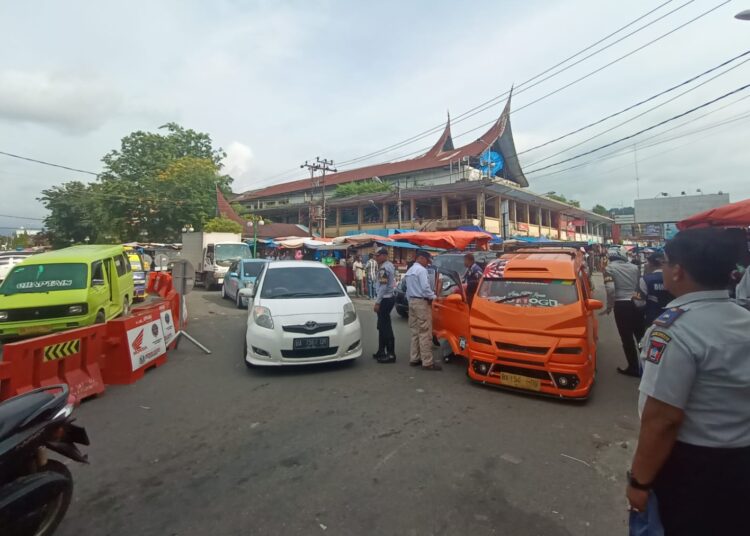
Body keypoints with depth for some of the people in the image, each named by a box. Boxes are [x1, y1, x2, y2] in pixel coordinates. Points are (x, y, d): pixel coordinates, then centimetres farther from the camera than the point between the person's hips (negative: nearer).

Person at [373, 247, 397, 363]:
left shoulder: (384, 268, -17)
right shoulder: (390, 265, 13)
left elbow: (383, 287, -21)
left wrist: (377, 302, -18)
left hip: (385, 299, -11)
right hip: (390, 297, 11)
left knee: (385, 327, -7)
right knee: (382, 326, 16)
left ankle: (391, 354, -2)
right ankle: (381, 351, 24)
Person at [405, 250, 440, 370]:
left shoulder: (409, 271, 16)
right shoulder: (421, 270, -14)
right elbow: (425, 287, -21)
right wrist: (434, 296, -8)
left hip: (412, 301, 10)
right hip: (422, 302, -10)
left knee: (415, 332, 13)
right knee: (425, 333, -7)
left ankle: (414, 358, 17)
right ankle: (427, 362, -5)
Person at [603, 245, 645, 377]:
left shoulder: (609, 268, -8)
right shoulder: (634, 267, 7)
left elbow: (610, 289, -18)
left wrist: (609, 307, -7)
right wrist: (636, 296, 18)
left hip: (621, 305, -5)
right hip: (636, 303, 5)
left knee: (627, 339, 6)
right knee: (641, 335, 18)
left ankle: (634, 368, 15)